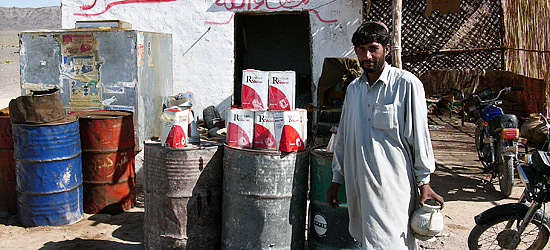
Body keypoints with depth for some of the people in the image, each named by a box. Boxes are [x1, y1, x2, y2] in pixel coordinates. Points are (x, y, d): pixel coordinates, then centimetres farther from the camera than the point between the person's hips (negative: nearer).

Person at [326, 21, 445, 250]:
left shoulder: (406, 84, -4)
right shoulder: (353, 89, 12)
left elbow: (420, 136, -3)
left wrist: (424, 183, -4)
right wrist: (337, 179, 20)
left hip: (393, 186, -5)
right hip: (358, 185, 6)